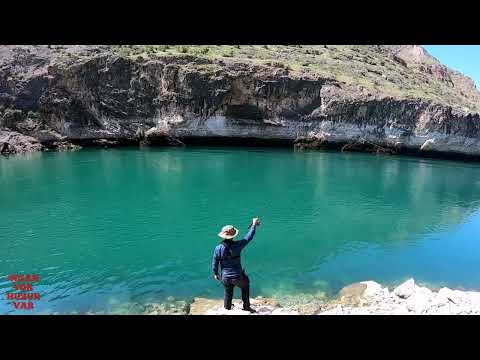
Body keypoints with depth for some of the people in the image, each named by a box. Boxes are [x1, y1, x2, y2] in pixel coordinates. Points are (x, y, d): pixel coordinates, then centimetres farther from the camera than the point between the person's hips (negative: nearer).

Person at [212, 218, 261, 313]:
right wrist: (254, 225, 5)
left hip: (225, 277, 2)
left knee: (228, 293, 28)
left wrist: (215, 273, 15)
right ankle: (246, 306, 38)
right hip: (238, 276, -2)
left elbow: (214, 263, -3)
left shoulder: (218, 248, -14)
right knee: (245, 286, 28)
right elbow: (248, 237, -9)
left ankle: (227, 309, 46)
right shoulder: (237, 245, -21)